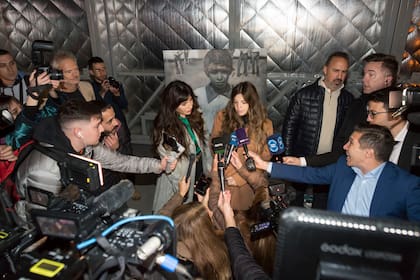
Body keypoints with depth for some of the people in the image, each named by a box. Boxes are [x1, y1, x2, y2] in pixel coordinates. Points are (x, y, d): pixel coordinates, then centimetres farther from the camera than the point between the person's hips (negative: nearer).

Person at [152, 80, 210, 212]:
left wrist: (208, 170, 7)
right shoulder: (165, 129, -23)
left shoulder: (194, 117, -4)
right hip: (181, 178, -5)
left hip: (198, 170, 6)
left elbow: (202, 145, 6)